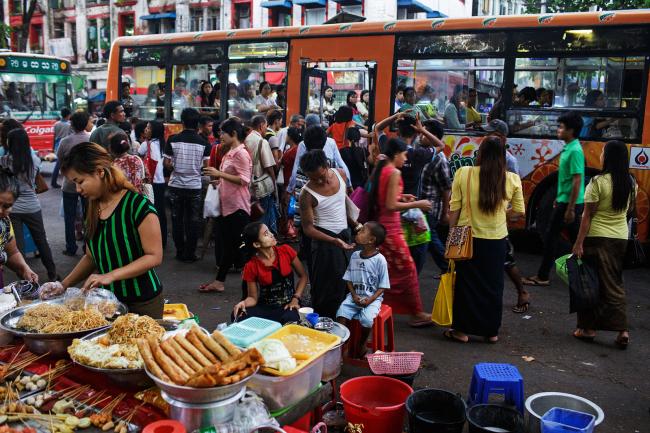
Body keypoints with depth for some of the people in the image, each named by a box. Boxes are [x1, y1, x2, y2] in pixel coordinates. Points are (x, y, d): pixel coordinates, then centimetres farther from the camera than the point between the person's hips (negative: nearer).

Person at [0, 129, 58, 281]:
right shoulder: (34, 160, -5)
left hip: (13, 208, -2)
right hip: (32, 207, 2)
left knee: (17, 245, 6)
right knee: (41, 241, 17)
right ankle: (52, 273, 27)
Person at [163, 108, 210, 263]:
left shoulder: (173, 139, -7)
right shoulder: (203, 142, -6)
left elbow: (167, 164, -7)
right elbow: (206, 165, -6)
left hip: (176, 185, 0)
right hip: (195, 186, 0)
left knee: (177, 220, 12)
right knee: (193, 221, 8)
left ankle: (180, 252, 16)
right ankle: (190, 254, 9)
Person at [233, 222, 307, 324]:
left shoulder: (286, 251, -5)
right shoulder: (251, 266, -7)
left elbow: (303, 276, 6)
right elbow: (253, 298, -1)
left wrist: (296, 299, -7)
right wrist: (244, 303, -24)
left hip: (288, 305, -1)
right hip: (265, 308, 1)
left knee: (290, 320, -37)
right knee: (238, 316, -29)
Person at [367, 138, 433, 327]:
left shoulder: (378, 170, 9)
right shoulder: (394, 173, -16)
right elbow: (391, 206, -21)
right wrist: (417, 204, -14)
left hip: (378, 224, 9)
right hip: (390, 227, -9)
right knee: (407, 269, 0)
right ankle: (416, 313, 8)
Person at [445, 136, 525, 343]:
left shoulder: (463, 173, -10)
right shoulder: (512, 179, -5)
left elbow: (454, 209, -6)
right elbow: (519, 212, 1)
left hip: (468, 238, -1)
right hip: (496, 240, 1)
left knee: (466, 282, 12)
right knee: (493, 285, 15)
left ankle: (461, 330, 20)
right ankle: (491, 331, 25)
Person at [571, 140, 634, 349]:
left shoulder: (598, 182, -15)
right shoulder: (631, 183, 3)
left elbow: (588, 215, -14)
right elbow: (629, 209, 14)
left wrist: (579, 242, -12)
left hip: (597, 238, -5)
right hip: (620, 238, 5)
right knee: (614, 284, 13)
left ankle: (588, 328, 16)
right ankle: (622, 330, 5)